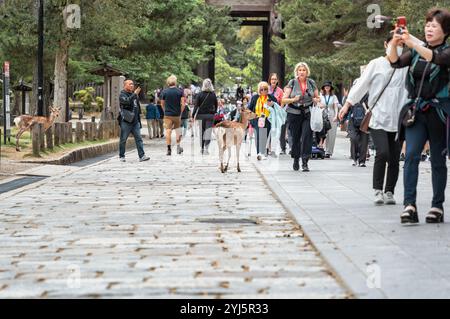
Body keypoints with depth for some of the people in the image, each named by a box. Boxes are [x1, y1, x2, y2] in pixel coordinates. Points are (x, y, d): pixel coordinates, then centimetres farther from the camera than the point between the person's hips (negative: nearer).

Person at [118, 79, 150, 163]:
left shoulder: (135, 95, 18)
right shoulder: (122, 95, -3)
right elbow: (127, 101, -26)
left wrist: (139, 121, 22)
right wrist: (134, 94, -23)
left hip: (135, 121, 6)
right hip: (126, 121, -6)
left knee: (139, 138, -3)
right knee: (123, 139, 1)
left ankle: (142, 156, -7)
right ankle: (121, 156, 12)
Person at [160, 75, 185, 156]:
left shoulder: (164, 92, -2)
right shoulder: (180, 92, -3)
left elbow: (162, 104, 5)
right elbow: (183, 104, -7)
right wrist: (180, 112, 5)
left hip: (168, 115, -1)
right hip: (177, 115, 1)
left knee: (168, 131, -3)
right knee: (178, 130, 18)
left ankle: (169, 149, -8)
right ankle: (178, 147, 22)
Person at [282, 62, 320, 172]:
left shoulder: (312, 83, 7)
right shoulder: (292, 83, 1)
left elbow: (317, 98, 18)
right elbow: (284, 99, -1)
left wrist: (316, 100, -6)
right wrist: (293, 99, -20)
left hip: (308, 113, 1)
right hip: (294, 113, -1)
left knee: (307, 136, -12)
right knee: (295, 137, 4)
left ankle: (305, 162, -12)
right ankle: (296, 159, 26)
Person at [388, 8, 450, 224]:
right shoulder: (416, 51, 12)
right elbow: (396, 62, -3)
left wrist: (412, 43, -35)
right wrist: (394, 45, -24)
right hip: (416, 111, 3)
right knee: (411, 155, -13)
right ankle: (409, 205, -19)